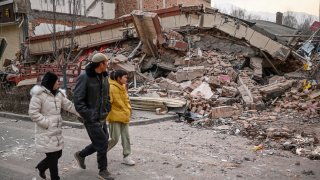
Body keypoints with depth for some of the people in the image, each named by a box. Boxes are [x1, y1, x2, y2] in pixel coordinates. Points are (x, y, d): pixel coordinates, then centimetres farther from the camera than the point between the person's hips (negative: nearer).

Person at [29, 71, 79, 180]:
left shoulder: (59, 94, 9)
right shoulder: (39, 95, -15)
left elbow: (69, 106, 10)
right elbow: (33, 113, -16)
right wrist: (47, 123, -18)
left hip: (56, 130, 8)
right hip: (46, 132, -8)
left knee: (58, 153, 14)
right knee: (53, 156, -2)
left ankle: (41, 167, 40)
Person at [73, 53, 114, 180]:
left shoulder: (104, 76, 5)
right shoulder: (84, 77, -17)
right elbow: (78, 100, -19)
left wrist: (107, 110, 7)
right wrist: (89, 116, -19)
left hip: (102, 118, 8)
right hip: (91, 119, -7)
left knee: (101, 142, 16)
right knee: (102, 143, -2)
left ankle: (81, 155, 39)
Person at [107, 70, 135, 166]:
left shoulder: (123, 87, 11)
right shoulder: (112, 87, -17)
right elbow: (118, 102, -18)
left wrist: (128, 109, 5)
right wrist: (126, 111, -10)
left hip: (124, 116, 8)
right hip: (115, 116, -8)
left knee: (126, 137, 7)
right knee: (115, 139, -1)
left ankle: (126, 157, 15)